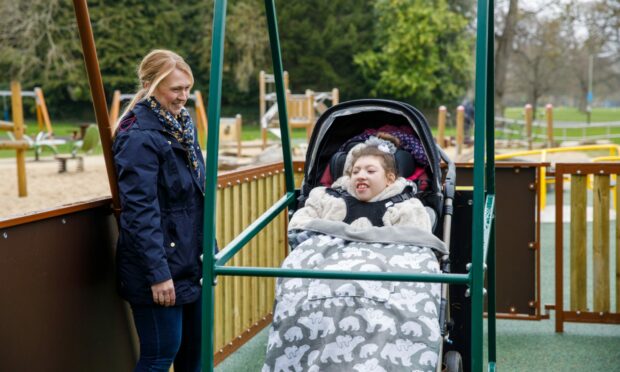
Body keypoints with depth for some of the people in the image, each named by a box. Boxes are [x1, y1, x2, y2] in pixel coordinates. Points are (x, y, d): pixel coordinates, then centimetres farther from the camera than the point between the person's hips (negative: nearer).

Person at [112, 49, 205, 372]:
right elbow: (140, 211, -22)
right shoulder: (139, 138, -18)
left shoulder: (182, 124, 10)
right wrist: (158, 273, -23)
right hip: (158, 263, -8)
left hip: (189, 260, 9)